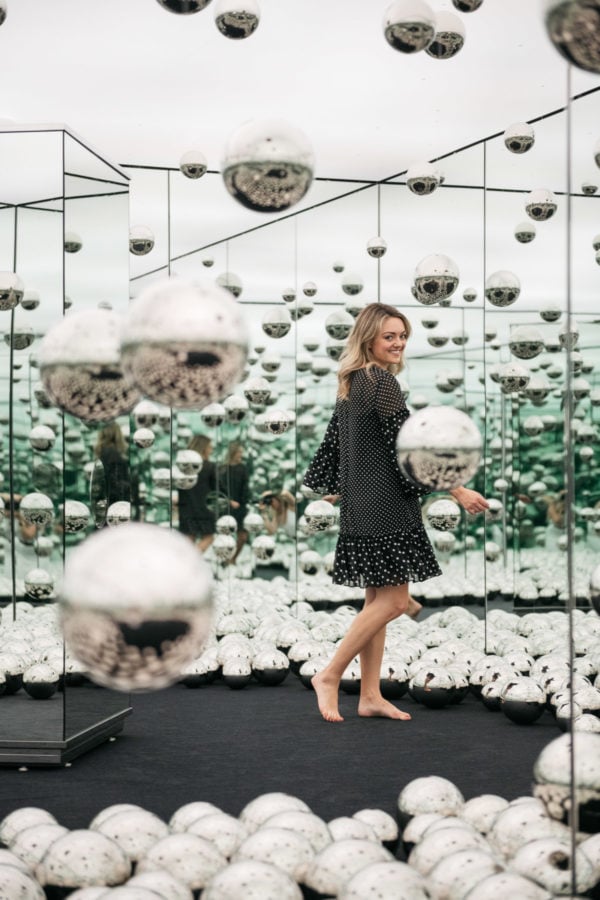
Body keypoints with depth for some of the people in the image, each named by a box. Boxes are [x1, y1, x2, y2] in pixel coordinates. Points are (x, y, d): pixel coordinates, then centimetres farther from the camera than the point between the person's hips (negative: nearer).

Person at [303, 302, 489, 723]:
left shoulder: (351, 384, 13)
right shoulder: (383, 382, -13)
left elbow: (333, 443, 19)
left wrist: (330, 492, 31)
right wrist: (457, 491, -14)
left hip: (360, 506, 10)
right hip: (385, 505, -10)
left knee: (378, 599, 11)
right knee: (394, 600, -6)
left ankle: (371, 695, 14)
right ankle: (330, 676, -2)